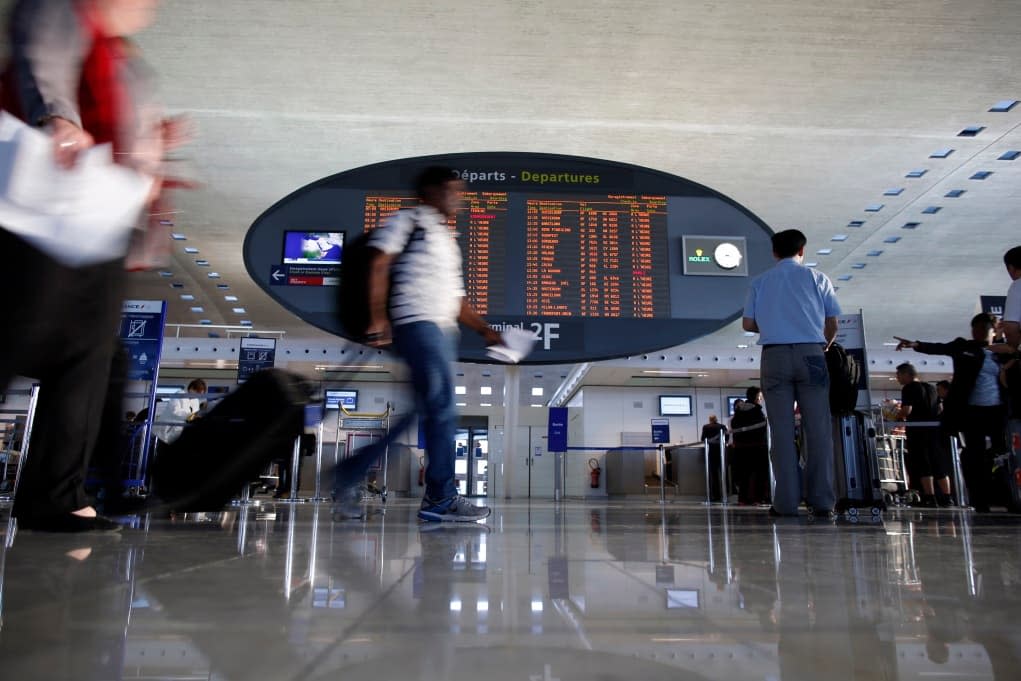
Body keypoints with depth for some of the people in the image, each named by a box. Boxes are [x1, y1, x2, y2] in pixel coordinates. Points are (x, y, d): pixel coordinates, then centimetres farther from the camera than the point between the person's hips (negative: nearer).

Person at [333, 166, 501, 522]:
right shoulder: (410, 220, 3)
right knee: (443, 409, -11)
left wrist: (485, 330, 16)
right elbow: (378, 264, -8)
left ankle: (349, 477, 17)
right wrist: (378, 318, -16)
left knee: (420, 410, 6)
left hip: (444, 331, 9)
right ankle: (441, 498, -3)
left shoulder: (447, 239, 27)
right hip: (418, 323, -9)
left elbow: (456, 299, 25)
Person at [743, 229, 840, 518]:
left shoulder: (760, 282, 11)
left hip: (775, 355, 0)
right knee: (818, 428, 0)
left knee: (782, 429, -1)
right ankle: (822, 501, -2)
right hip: (810, 354, 0)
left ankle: (786, 502, -4)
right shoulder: (817, 278, 10)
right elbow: (832, 324, 9)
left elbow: (748, 324, 7)